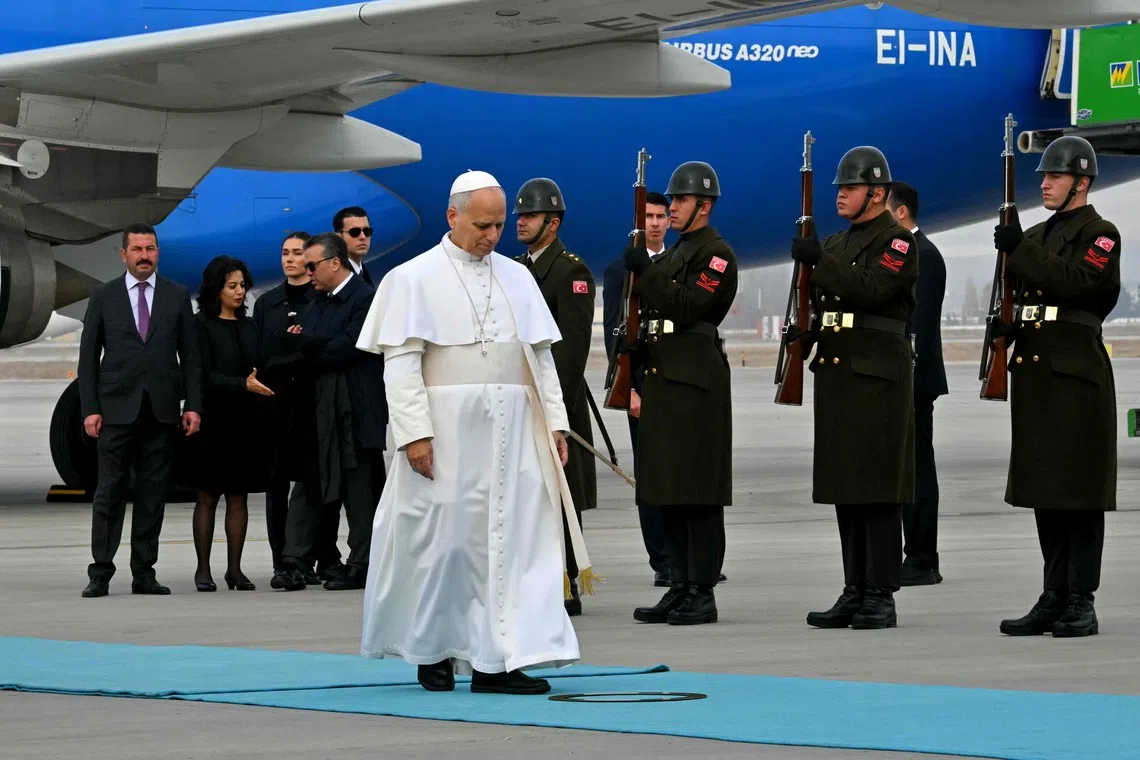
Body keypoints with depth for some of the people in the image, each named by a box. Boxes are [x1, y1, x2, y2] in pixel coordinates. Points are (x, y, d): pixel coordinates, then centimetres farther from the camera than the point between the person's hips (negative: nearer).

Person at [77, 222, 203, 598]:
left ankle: (144, 573, 7)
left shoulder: (177, 296, 9)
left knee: (153, 493, 3)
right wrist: (90, 409, -4)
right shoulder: (103, 297, 6)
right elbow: (88, 356, 5)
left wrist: (193, 405, 0)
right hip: (116, 408, -1)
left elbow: (190, 354, 9)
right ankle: (100, 573, -1)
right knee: (110, 491, -3)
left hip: (162, 410, 1)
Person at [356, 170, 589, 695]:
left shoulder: (517, 278, 13)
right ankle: (432, 650, 18)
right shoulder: (413, 279, -1)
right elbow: (400, 361, -7)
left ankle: (496, 661, -3)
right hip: (447, 430, -4)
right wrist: (414, 432, -15)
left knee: (515, 539, -3)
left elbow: (540, 356, 15)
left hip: (512, 432, 4)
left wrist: (555, 420, 6)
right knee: (441, 538, 1)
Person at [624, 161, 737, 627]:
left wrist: (645, 271, -16)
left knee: (698, 492, -8)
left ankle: (702, 594, -7)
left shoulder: (717, 254, -8)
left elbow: (687, 306, -19)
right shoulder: (674, 254, 21)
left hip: (697, 383, -10)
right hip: (664, 379, 10)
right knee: (667, 492, 9)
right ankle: (679, 588, 14)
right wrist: (637, 346, 10)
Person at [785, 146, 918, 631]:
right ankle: (854, 593, 13)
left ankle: (881, 597, -6)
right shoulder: (836, 244, 19)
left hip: (878, 378, -8)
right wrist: (803, 332, 4)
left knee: (878, 492, -8)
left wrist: (820, 262, -21)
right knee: (845, 491, 9)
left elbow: (871, 290, -21)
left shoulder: (898, 242, -6)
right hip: (836, 376, 8)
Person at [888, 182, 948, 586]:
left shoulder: (923, 254, -14)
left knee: (917, 470, -7)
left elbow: (919, 324, -19)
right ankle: (916, 558, 13)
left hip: (912, 378, -10)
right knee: (910, 470, 10)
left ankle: (922, 563, -5)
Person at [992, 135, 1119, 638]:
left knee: (1079, 493, -6)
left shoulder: (1100, 234, -5)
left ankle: (1081, 604, -5)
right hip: (1034, 372, 8)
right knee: (1044, 493, 8)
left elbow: (1076, 282, -20)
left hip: (1076, 375, -8)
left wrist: (1020, 250, -19)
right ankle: (1054, 599, 12)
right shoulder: (1035, 237, 18)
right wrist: (1006, 326, 2)